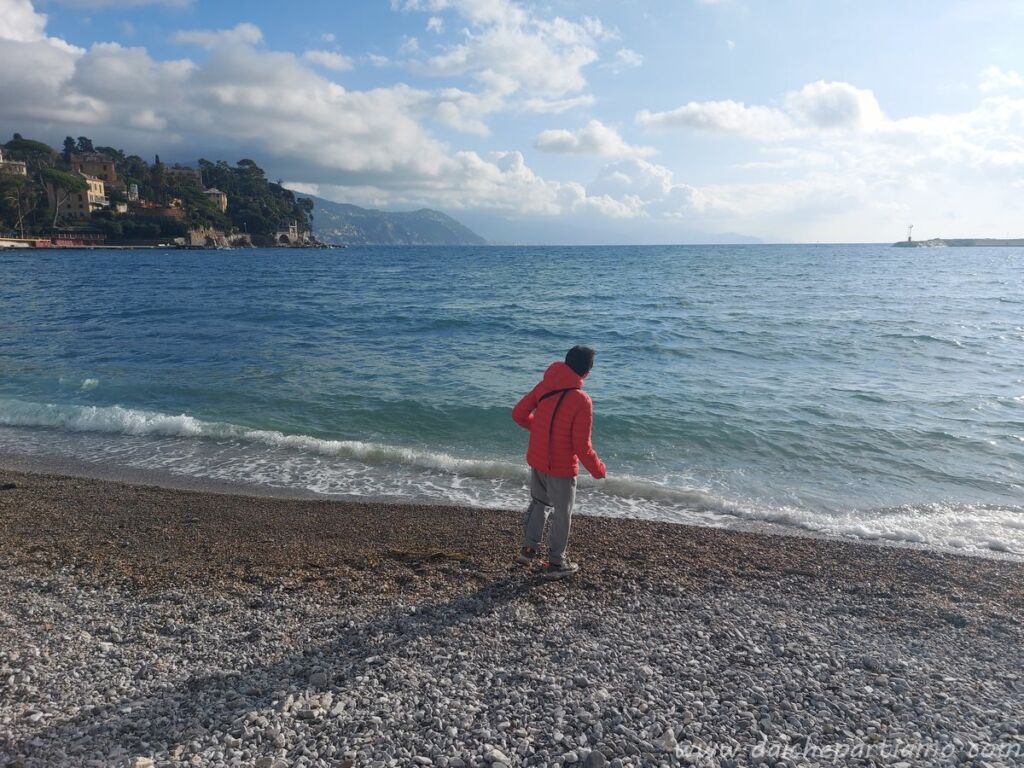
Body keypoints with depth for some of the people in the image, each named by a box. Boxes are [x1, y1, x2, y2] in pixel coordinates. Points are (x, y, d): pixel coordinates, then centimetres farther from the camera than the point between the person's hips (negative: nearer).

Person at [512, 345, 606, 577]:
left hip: (536, 460, 5)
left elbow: (519, 414, 2)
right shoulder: (582, 401, -23)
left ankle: (528, 548, 28)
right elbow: (582, 446, -20)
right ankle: (556, 563, 27)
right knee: (562, 514, 14)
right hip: (562, 468, -5)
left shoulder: (544, 386, -6)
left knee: (538, 502, 27)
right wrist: (598, 469, -3)